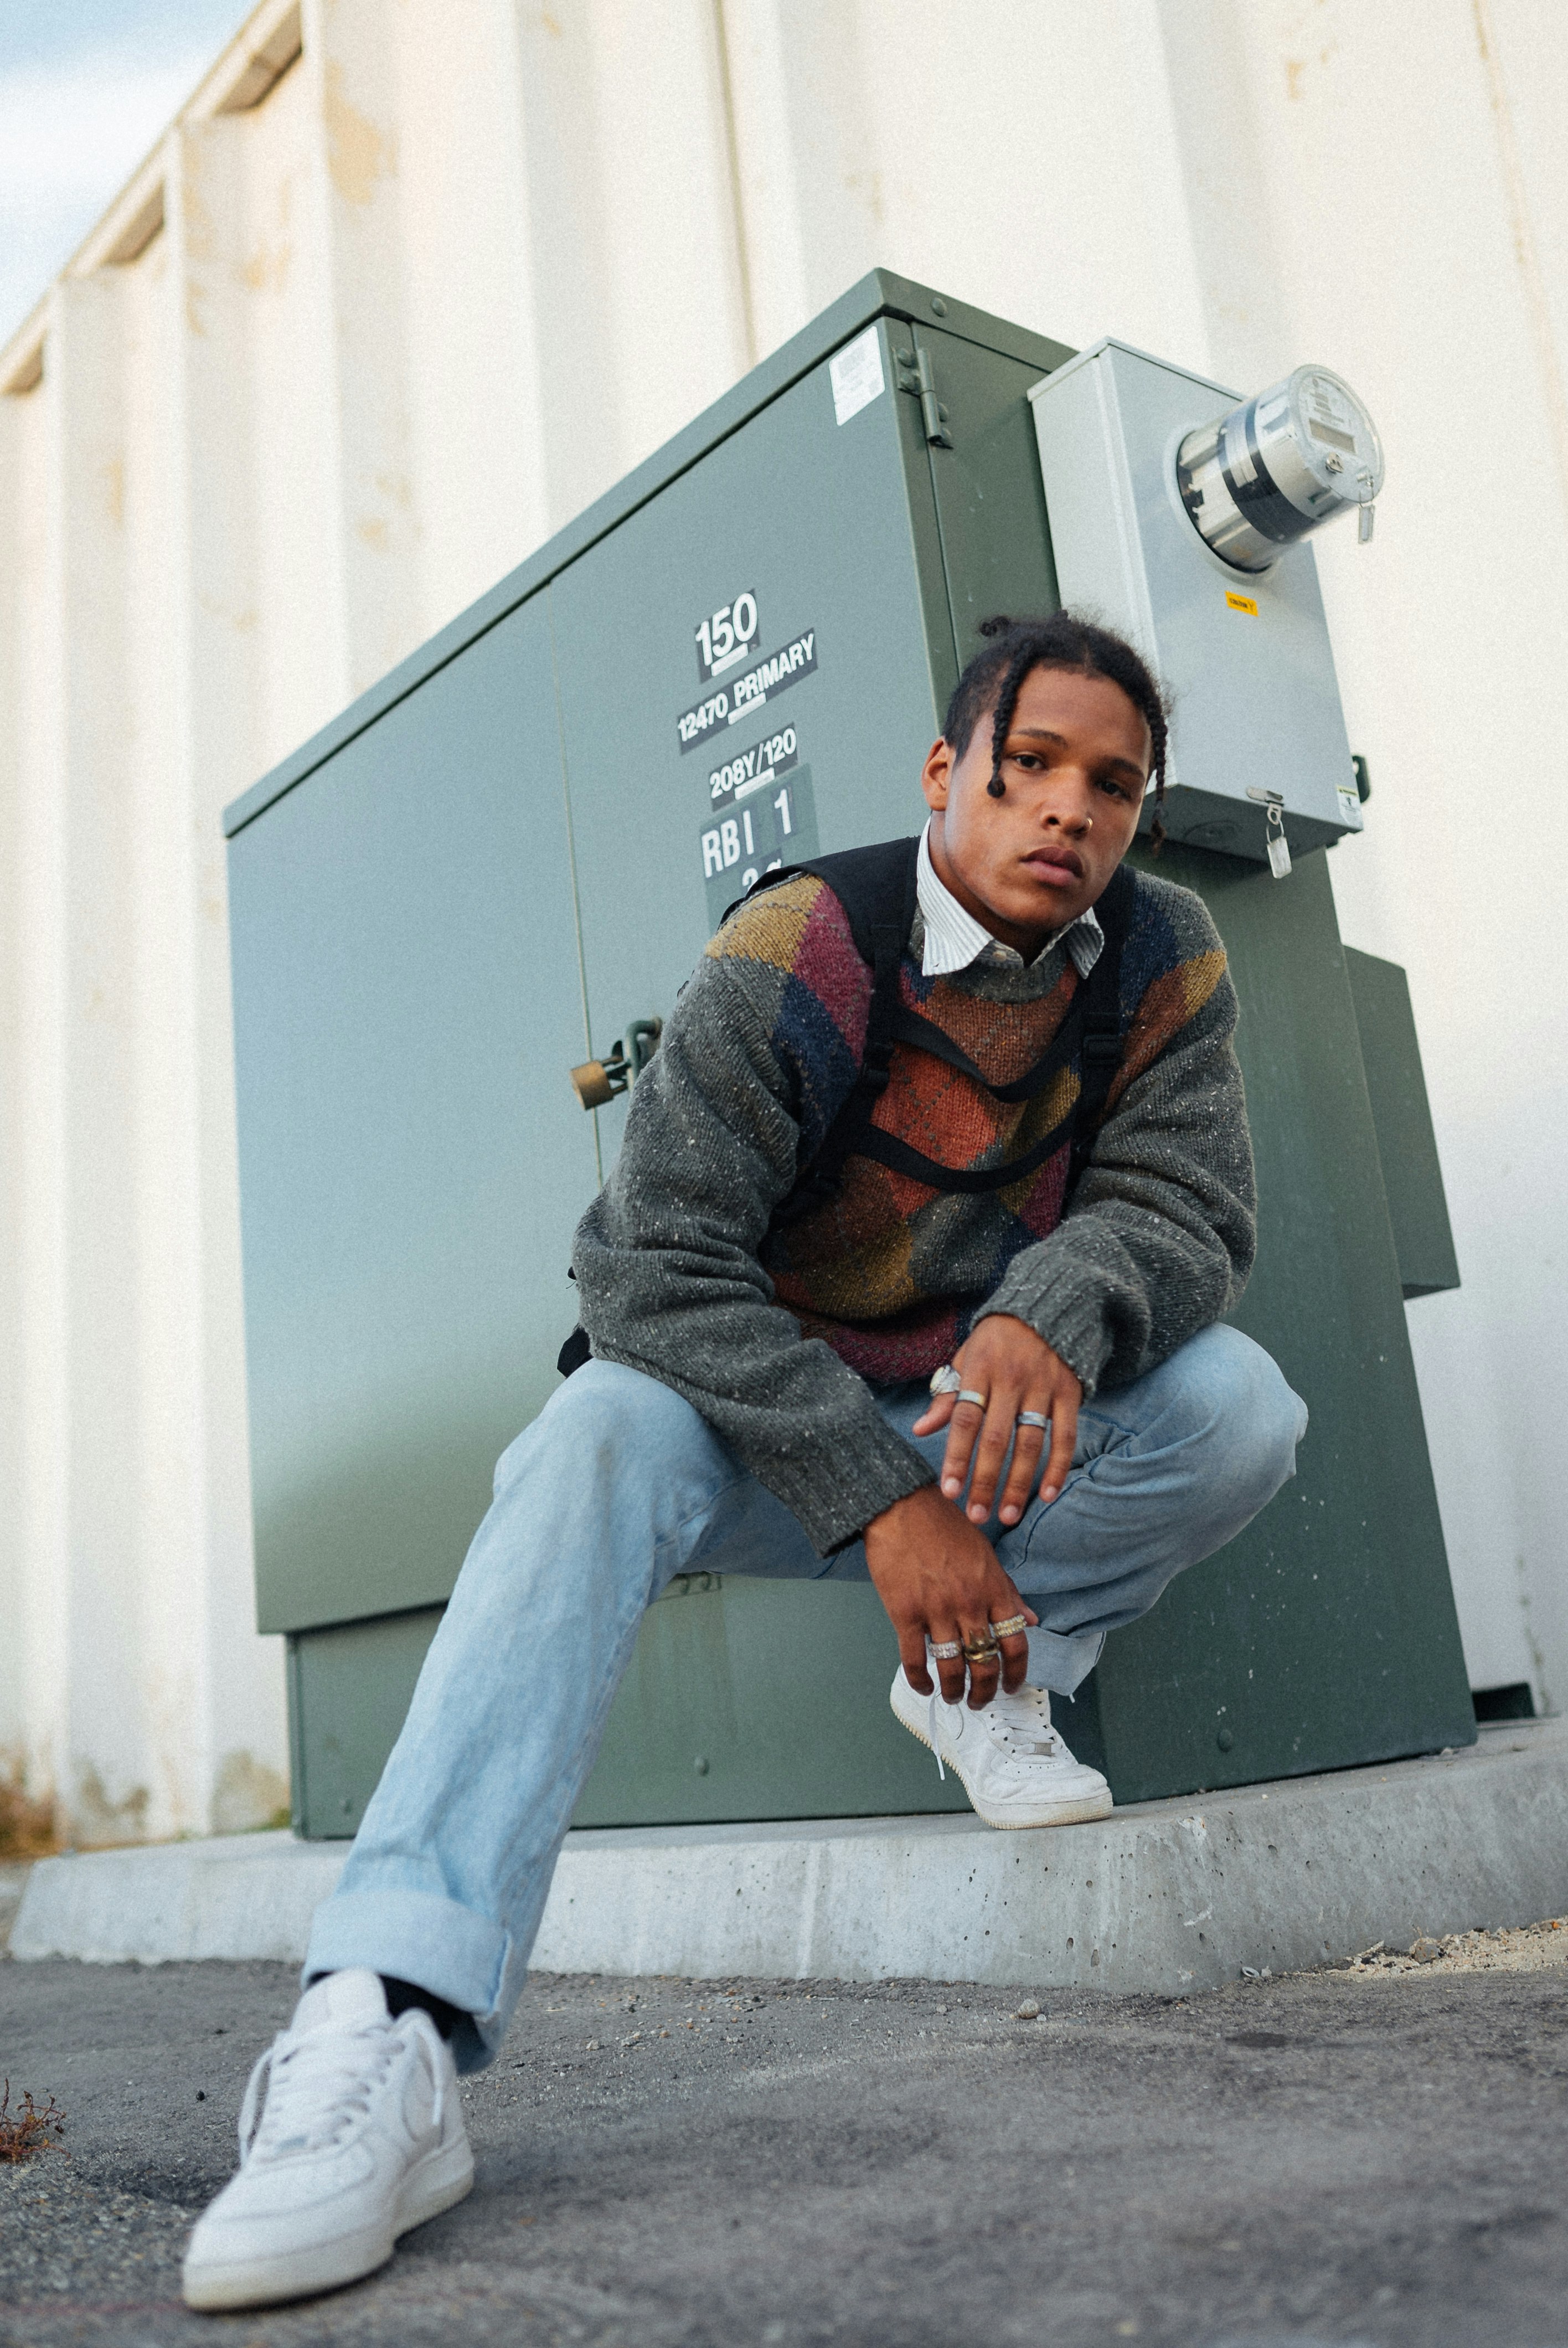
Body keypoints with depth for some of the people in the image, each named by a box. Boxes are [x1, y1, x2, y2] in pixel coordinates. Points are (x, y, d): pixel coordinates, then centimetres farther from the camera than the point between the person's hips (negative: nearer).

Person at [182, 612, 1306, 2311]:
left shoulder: (1164, 963, -7)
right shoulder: (798, 955, -20)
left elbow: (1182, 1206, -14)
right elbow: (658, 1264, -26)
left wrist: (1055, 1318, -39)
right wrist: (882, 1501, -34)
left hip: (987, 1417, 3)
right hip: (764, 1427, -3)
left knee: (1240, 1404, -22)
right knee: (604, 1435, -35)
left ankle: (989, 1672, 1)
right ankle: (390, 2030, -44)